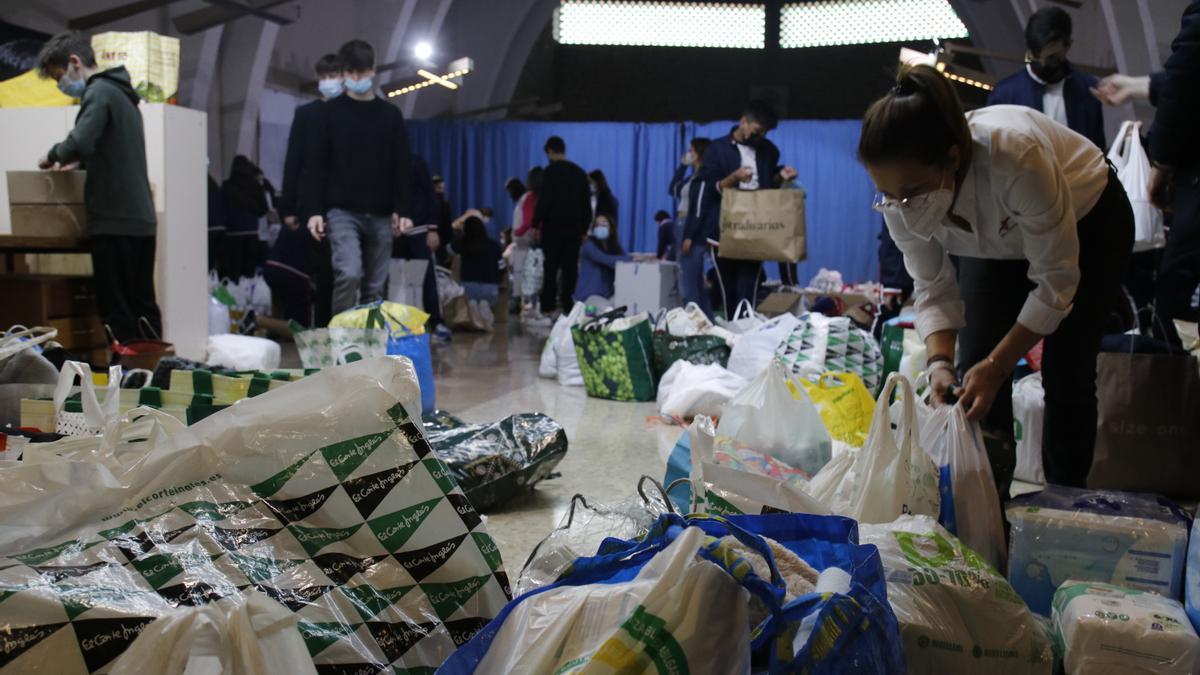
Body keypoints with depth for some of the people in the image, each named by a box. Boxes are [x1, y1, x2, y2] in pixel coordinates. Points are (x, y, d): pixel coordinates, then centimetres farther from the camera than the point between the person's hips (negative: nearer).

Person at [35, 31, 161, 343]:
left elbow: (79, 142, -23)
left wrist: (54, 156, -5)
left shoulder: (99, 92, -8)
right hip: (141, 219, 9)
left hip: (114, 221, -9)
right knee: (143, 305, 12)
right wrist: (79, 162, 17)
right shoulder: (121, 93, 21)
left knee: (116, 309, -5)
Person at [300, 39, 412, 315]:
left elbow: (402, 168, 9)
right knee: (349, 274, -20)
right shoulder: (331, 112, 3)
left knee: (375, 287, 5)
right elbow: (316, 165, 0)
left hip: (380, 215, 3)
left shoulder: (391, 115, 9)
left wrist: (404, 211, -1)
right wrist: (314, 211, -10)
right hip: (342, 212, -3)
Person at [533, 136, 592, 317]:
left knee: (550, 270, 0)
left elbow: (544, 201, -13)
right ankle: (569, 308, 4)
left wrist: (536, 224, -4)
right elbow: (587, 204, 12)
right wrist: (584, 229, 16)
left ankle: (547, 309, -1)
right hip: (574, 228, 4)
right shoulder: (580, 172, 10)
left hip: (553, 227, -4)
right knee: (570, 270, 5)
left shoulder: (550, 171, -8)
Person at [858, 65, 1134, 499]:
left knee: (1066, 375, -5)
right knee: (976, 377, -7)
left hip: (1087, 222, -3)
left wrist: (996, 365, -34)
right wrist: (940, 361, -34)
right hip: (998, 240, 4)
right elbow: (933, 289, -17)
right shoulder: (899, 196, -29)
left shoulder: (1017, 155, -44)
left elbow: (1055, 284, -32)